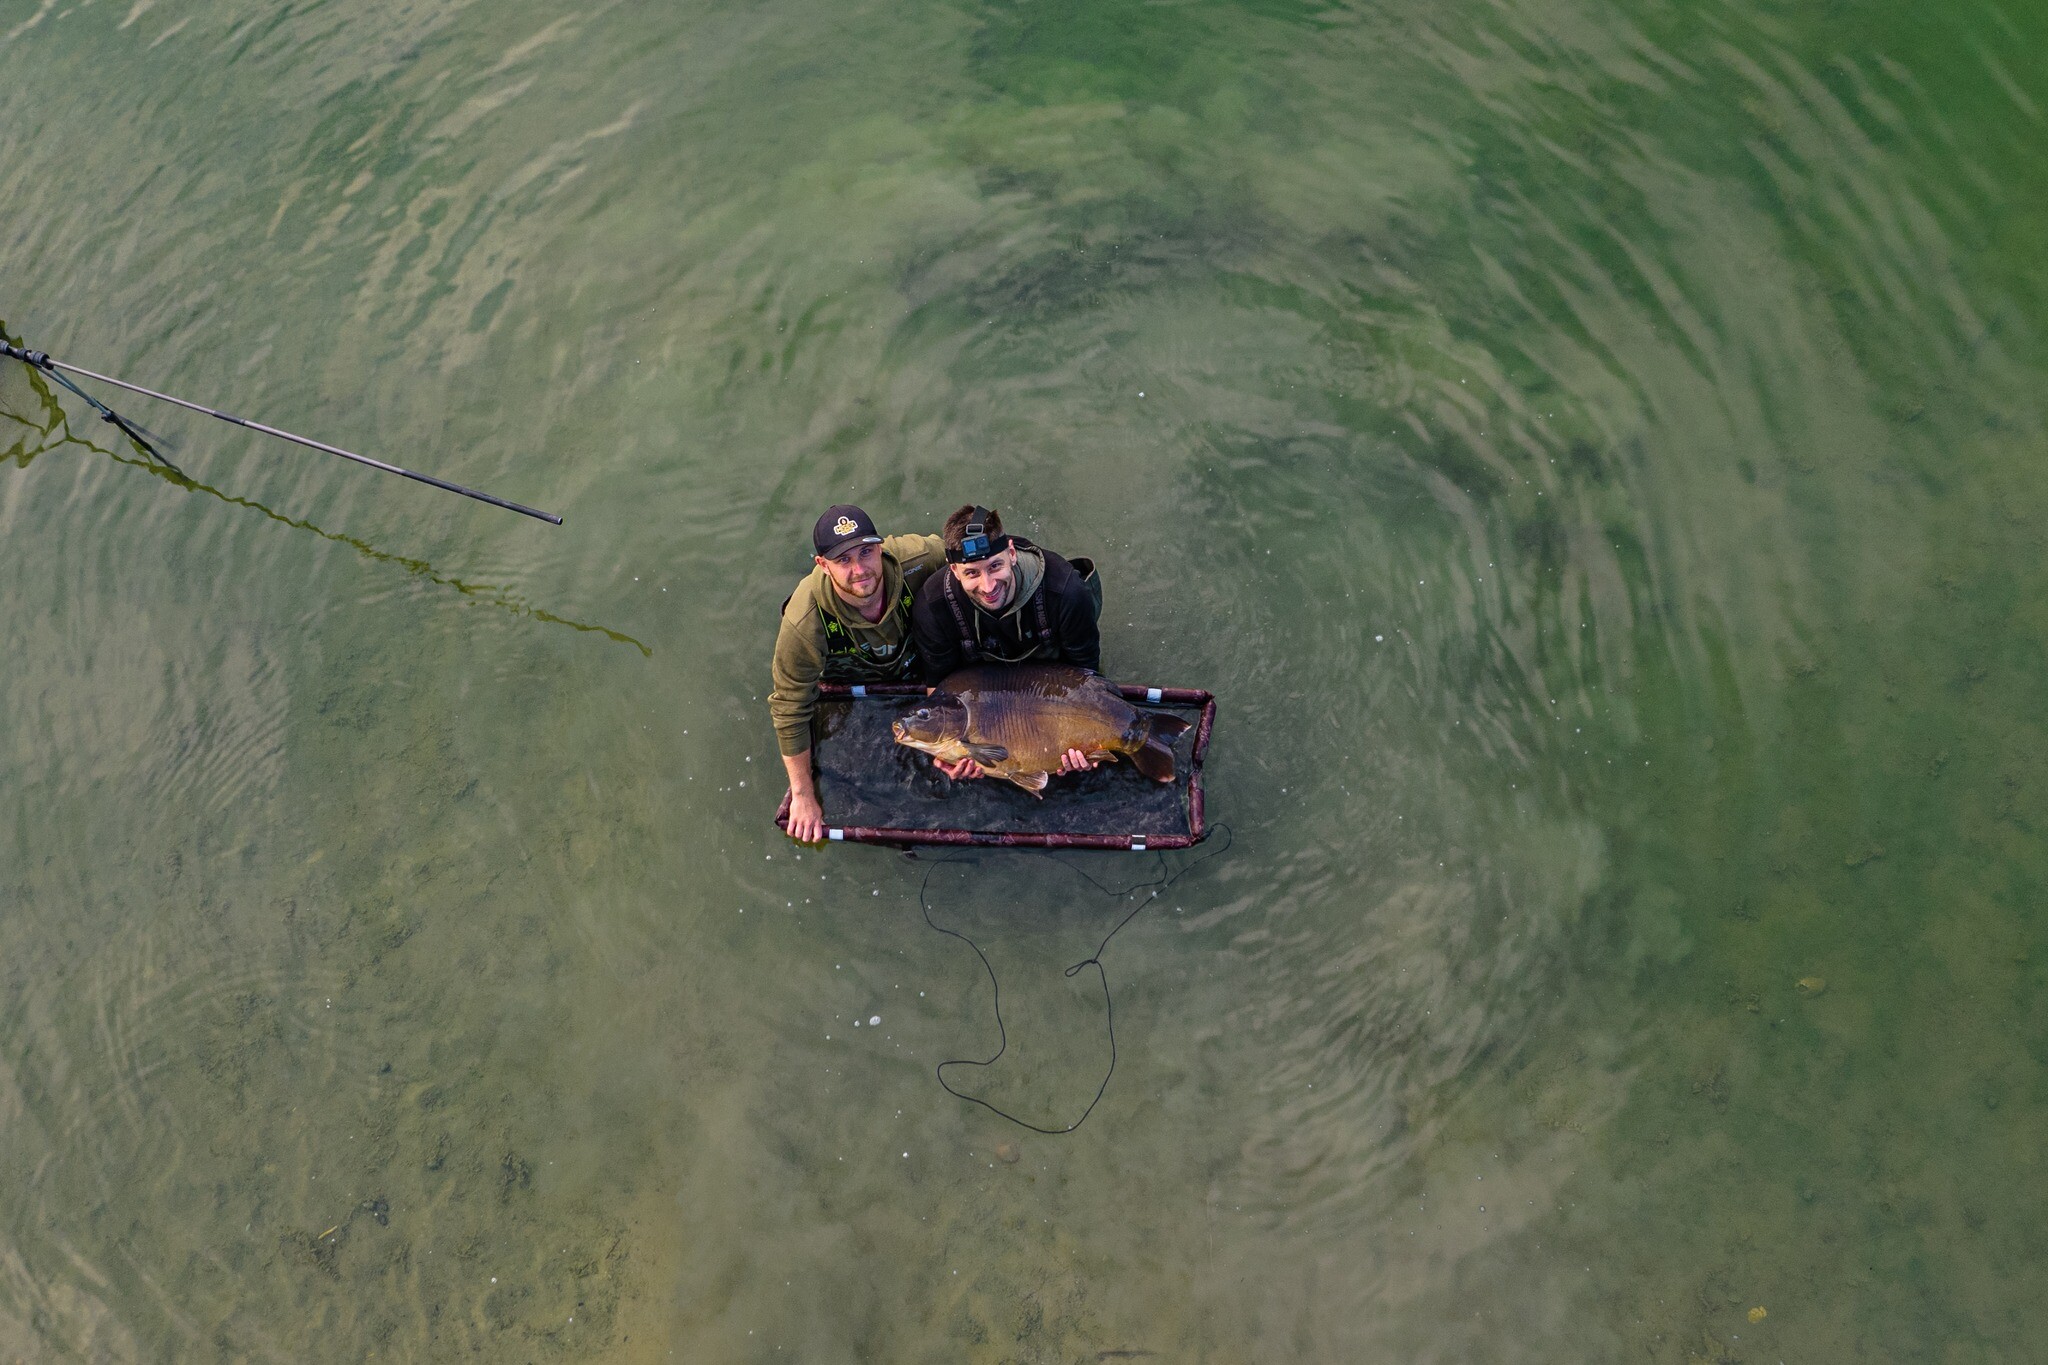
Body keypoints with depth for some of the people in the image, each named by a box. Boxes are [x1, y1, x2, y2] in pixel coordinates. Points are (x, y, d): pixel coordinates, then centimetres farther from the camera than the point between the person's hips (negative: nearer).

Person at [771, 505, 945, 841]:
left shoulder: (914, 560, -41)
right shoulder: (804, 625, -45)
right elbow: (790, 709, -32)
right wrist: (803, 795, -26)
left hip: (915, 660, 2)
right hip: (845, 681, -2)